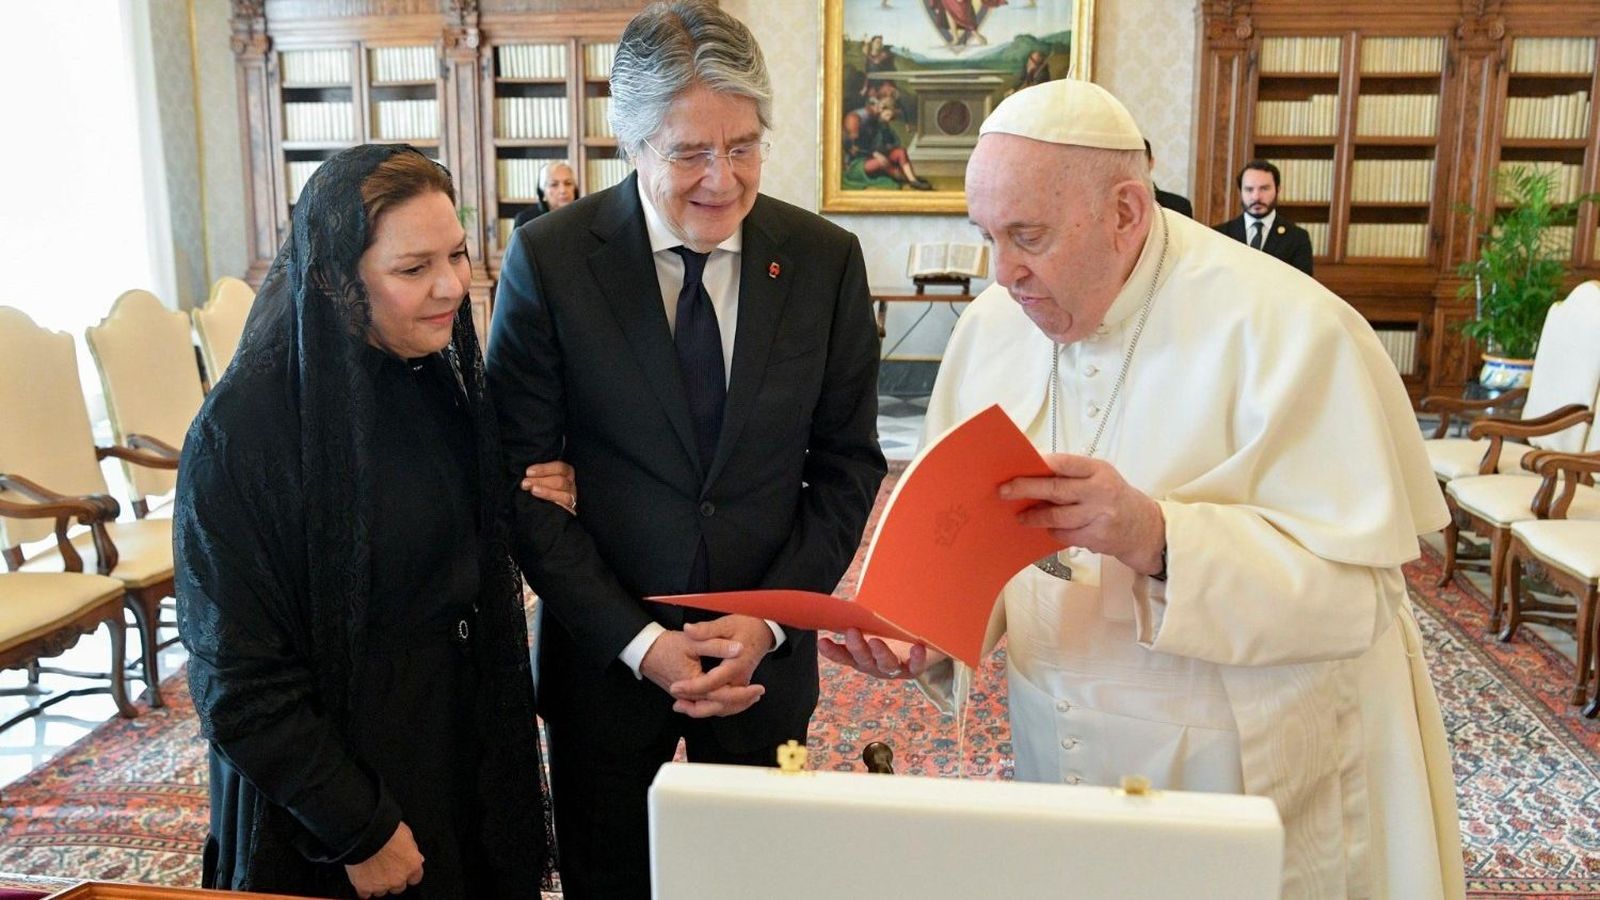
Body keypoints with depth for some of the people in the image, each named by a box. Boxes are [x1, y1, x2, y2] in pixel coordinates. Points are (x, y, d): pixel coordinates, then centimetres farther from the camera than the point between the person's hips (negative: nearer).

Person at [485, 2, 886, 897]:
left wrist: (767, 622, -10)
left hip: (769, 648, 1)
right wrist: (636, 640, -14)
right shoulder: (549, 259, -10)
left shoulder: (826, 259, -6)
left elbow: (849, 466, 0)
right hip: (604, 653, -1)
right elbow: (523, 479, -8)